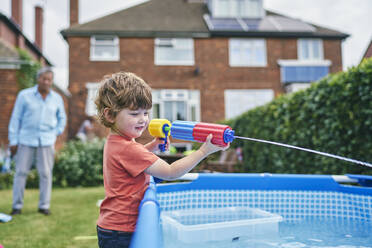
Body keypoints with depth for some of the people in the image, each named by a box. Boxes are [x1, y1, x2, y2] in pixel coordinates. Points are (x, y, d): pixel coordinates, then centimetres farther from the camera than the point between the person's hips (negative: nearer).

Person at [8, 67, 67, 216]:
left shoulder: (57, 99, 5)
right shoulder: (24, 95, -1)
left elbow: (62, 118, 20)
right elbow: (15, 119, 0)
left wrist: (55, 134, 9)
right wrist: (13, 141, -2)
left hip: (46, 142, 1)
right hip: (26, 141, -1)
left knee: (46, 174, 1)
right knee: (20, 172, 2)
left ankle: (44, 205, 11)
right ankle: (17, 206, 13)